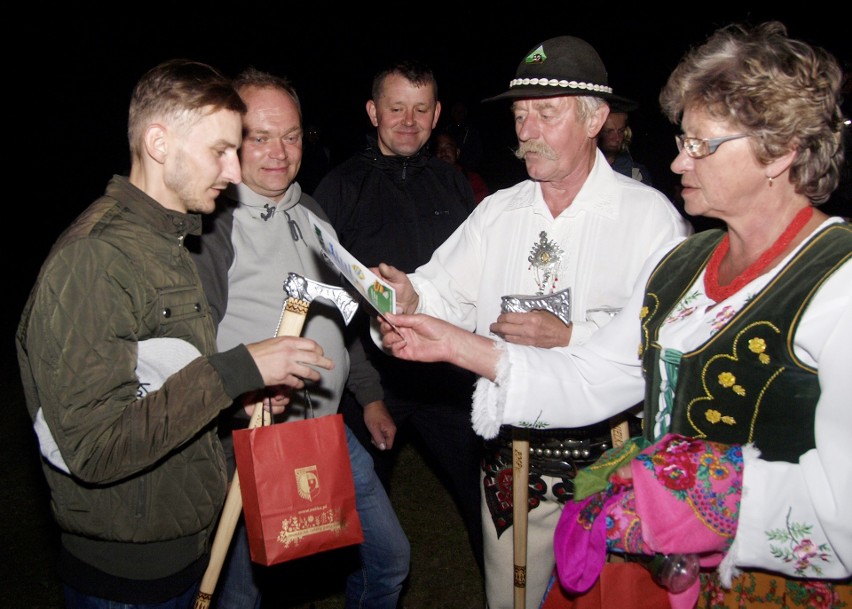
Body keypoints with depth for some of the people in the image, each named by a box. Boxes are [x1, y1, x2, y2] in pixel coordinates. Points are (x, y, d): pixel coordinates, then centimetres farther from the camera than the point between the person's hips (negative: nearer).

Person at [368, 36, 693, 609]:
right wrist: (410, 297, -23)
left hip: (609, 458, -3)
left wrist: (569, 338, -24)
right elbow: (447, 295, -2)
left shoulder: (651, 214, -9)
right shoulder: (497, 212, 6)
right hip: (510, 456, 4)